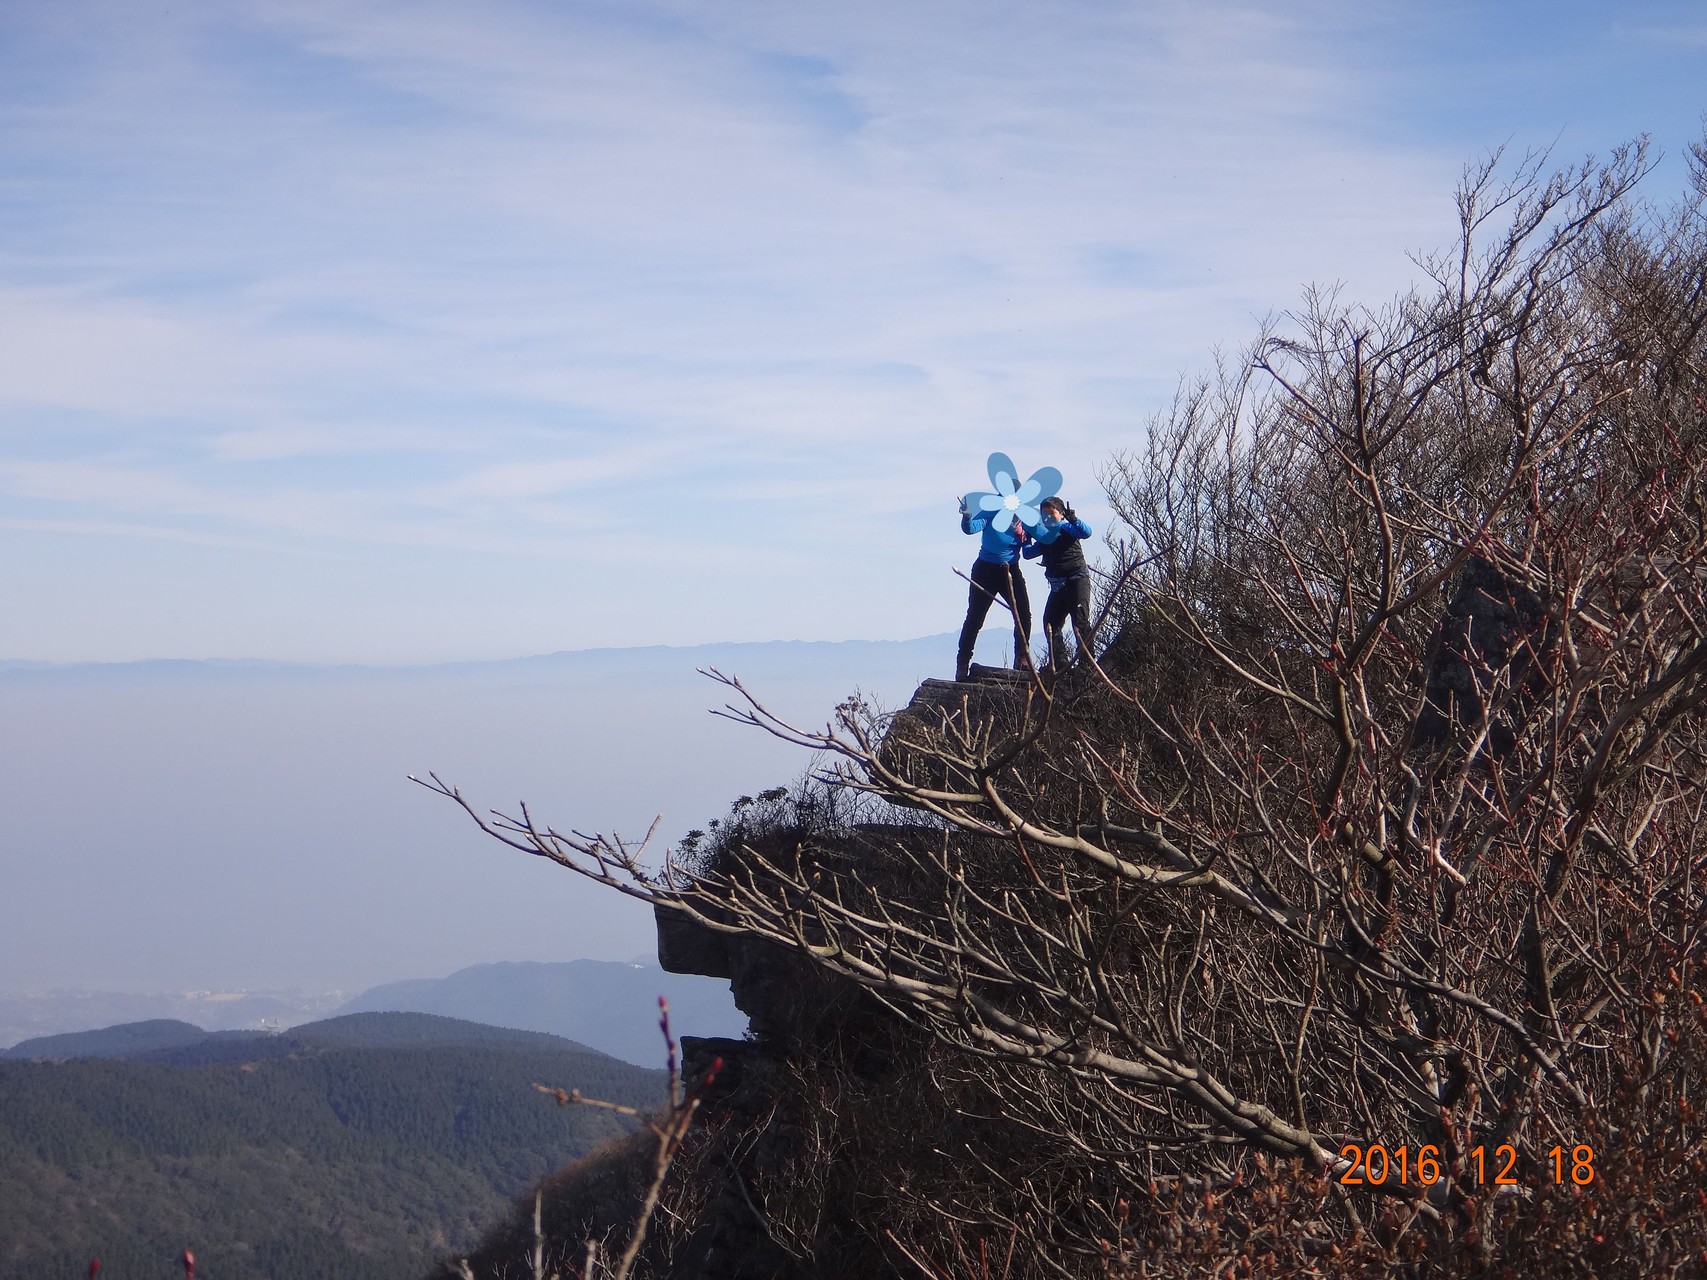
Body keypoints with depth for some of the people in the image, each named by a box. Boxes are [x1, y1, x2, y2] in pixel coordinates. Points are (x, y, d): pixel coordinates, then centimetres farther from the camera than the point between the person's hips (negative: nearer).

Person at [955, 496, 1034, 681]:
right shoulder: (992, 511, -9)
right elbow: (971, 528, -24)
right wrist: (967, 516, -45)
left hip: (1011, 570, 4)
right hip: (986, 569, -4)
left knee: (1023, 615, -3)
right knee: (975, 617, -2)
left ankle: (1022, 659, 10)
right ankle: (962, 663, 2)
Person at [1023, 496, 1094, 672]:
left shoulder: (1067, 528, -3)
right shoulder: (1043, 537, 16)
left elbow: (1086, 532, -20)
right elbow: (1028, 554, 16)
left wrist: (1072, 518, -34)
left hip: (1077, 579, -8)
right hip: (1058, 584, 8)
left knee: (1080, 621, -16)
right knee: (1050, 623, 3)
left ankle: (1087, 661, -17)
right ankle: (1059, 663, 6)